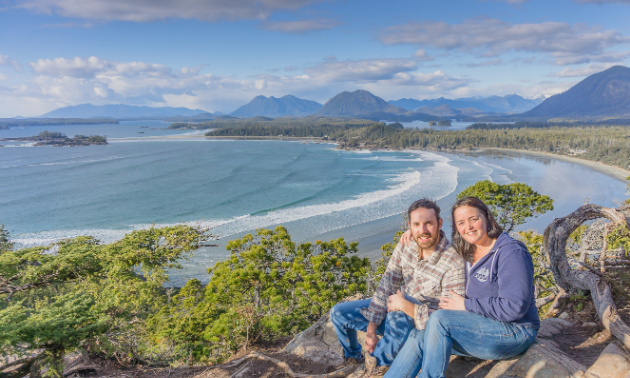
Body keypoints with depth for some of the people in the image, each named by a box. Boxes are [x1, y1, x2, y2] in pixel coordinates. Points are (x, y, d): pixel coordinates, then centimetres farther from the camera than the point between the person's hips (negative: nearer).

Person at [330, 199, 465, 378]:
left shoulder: (454, 263, -28)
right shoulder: (406, 244, -11)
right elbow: (387, 286, -7)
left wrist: (406, 306, -30)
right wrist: (371, 329, -10)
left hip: (422, 323, -6)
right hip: (396, 306, 6)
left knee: (398, 317, -40)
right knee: (338, 313, 0)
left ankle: (376, 361, -9)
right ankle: (353, 357, 29)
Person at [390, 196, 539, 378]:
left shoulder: (510, 252, -15)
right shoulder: (468, 252, 8)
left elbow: (515, 307, -23)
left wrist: (466, 305, -17)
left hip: (514, 333, -7)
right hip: (480, 327, 7)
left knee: (439, 319, -27)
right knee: (418, 339, -14)